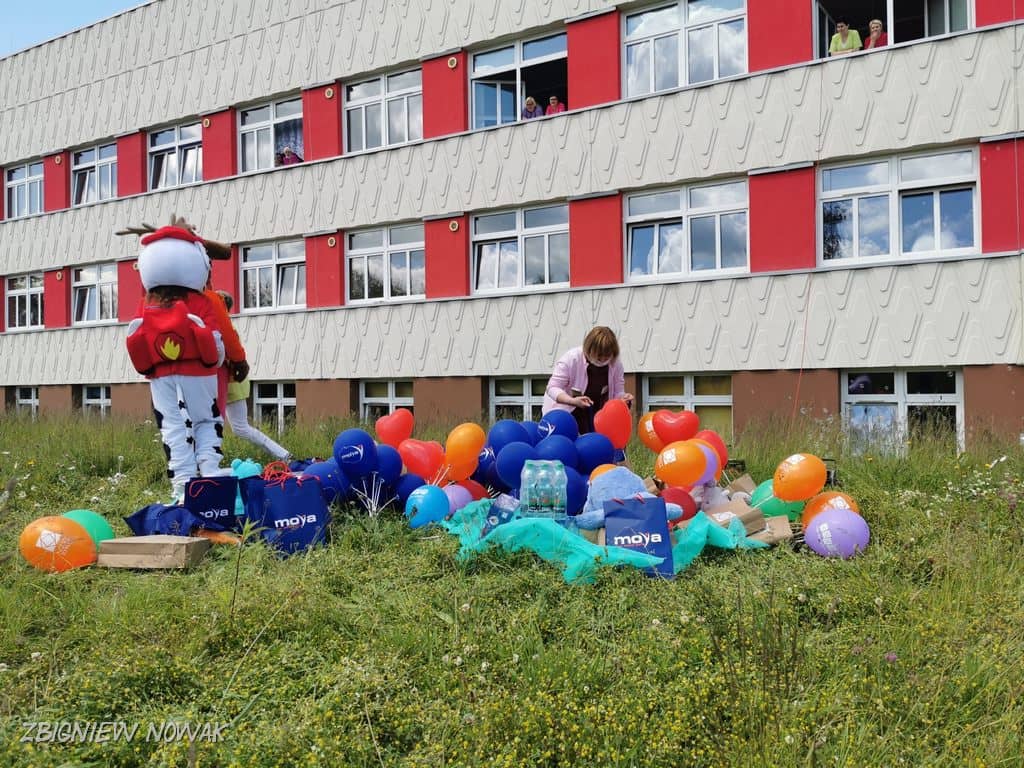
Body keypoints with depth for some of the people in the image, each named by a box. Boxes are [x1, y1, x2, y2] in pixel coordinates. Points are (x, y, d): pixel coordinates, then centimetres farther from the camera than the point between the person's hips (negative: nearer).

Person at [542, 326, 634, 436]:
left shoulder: (616, 363, -14)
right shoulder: (571, 358, -24)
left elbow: (617, 392, -5)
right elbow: (552, 388, -23)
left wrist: (623, 397, -31)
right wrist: (573, 401, -41)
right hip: (565, 408, -4)